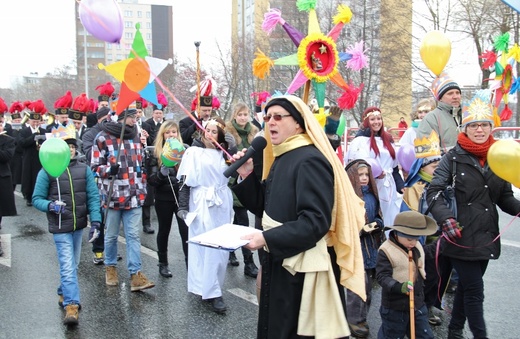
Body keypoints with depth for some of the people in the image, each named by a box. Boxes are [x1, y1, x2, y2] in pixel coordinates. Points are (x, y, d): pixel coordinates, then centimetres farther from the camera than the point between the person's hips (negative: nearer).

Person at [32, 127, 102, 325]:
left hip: (79, 225, 4)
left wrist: (95, 221, -10)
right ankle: (71, 305, -5)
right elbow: (37, 199, -2)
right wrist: (51, 205, -22)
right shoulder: (47, 171, -7)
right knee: (68, 267, -9)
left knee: (72, 265, 18)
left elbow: (93, 196, -1)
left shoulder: (84, 170, -1)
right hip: (60, 227, -4)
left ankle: (64, 294, 40)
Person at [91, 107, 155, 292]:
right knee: (111, 235, 11)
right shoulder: (103, 137, -6)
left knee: (133, 235, 1)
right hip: (112, 195, -3)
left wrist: (142, 189, 17)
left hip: (134, 196, 4)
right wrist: (109, 169, -23)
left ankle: (136, 274, 2)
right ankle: (110, 267, 31)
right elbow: (95, 166, -4)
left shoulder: (136, 137, 11)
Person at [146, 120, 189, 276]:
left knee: (186, 230, -5)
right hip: (164, 199, 0)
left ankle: (190, 262, 3)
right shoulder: (156, 153, -1)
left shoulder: (185, 150, 1)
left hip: (183, 197, 0)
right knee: (164, 231, 13)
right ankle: (163, 263, 28)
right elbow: (151, 180, -5)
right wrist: (161, 173, -24)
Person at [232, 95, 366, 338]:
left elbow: (316, 222, -24)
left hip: (303, 269, -9)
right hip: (281, 263, 9)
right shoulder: (281, 159, 12)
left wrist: (267, 239, -27)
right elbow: (266, 208, 13)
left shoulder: (310, 160, -17)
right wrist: (247, 176, 0)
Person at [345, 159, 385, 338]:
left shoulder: (372, 194, 8)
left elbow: (378, 217, 16)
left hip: (370, 245, 7)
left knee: (368, 285, 15)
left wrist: (376, 224, -5)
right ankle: (354, 320, 11)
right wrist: (359, 229, -23)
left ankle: (361, 317, 30)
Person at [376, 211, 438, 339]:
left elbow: (427, 252, 28)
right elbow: (382, 277, -26)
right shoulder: (386, 251, -21)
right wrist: (399, 287, -41)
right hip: (395, 306, -7)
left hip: (417, 303, 7)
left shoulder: (416, 246, 4)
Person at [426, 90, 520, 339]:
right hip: (462, 237, -5)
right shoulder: (453, 158, -6)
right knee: (474, 290, -1)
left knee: (466, 287, 17)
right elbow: (433, 191, -11)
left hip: (486, 237, 5)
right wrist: (446, 218, -24)